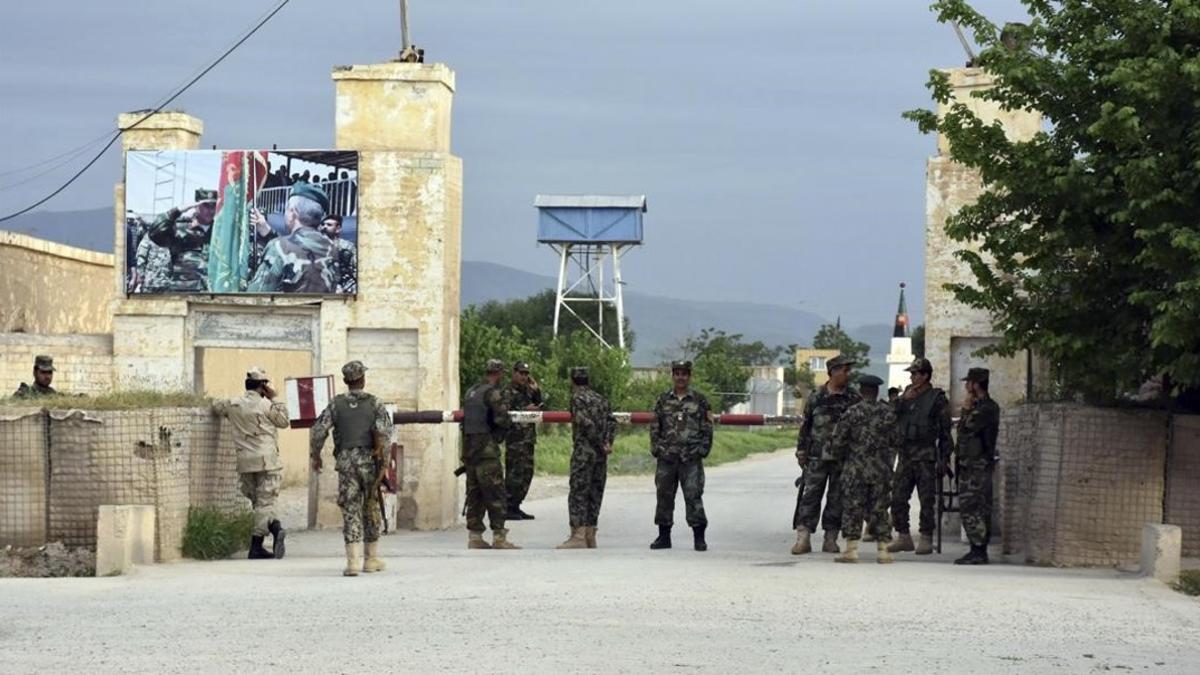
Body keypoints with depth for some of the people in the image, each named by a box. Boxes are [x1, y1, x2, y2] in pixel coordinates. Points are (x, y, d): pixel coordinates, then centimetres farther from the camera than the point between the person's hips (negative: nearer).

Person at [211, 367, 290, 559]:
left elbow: (216, 408, 26)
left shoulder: (233, 405, 6)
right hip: (267, 459, -4)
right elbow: (283, 421, 2)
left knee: (258, 502, 10)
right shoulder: (265, 405, -8)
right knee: (264, 502, -3)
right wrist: (274, 399, 6)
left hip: (245, 461, 4)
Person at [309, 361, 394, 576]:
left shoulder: (336, 404, 4)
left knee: (350, 510, -1)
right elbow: (384, 430, -13)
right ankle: (371, 559, 19)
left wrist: (315, 456, 10)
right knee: (371, 509, 13)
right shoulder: (375, 403, 1)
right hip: (369, 461, 0)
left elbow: (318, 431, -1)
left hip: (345, 461, 0)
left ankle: (354, 560, -12)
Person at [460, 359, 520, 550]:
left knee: (474, 494, 10)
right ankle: (499, 537, -8)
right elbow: (502, 419, -17)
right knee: (495, 494, -5)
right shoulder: (493, 393, -10)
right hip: (486, 450, -8)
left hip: (468, 450, 8)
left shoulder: (470, 392, 15)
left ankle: (474, 536, 10)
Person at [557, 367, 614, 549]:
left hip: (583, 453, -7)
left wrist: (601, 444, -9)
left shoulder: (578, 398, -7)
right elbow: (611, 422, 8)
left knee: (578, 494, -7)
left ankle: (578, 536, -13)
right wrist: (608, 442, -1)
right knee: (595, 494, 10)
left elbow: (587, 423, -17)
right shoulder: (600, 399, 16)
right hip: (600, 455, 7)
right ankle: (590, 536, 12)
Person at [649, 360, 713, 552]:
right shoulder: (663, 400, 11)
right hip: (667, 457, 3)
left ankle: (699, 537, -3)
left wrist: (703, 449, -3)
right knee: (664, 496, 5)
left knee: (693, 496, -8)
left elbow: (707, 428, 6)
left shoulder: (699, 400, 6)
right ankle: (664, 536, 14)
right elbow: (655, 427, 13)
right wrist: (655, 448, 3)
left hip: (691, 458, -3)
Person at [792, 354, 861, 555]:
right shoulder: (816, 397, 4)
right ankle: (803, 538, -3)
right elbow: (805, 425, 9)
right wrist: (801, 451, 5)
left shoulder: (854, 399, 5)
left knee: (837, 500, 4)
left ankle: (830, 539, 11)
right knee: (810, 496, -4)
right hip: (817, 456, -1)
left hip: (842, 459, 1)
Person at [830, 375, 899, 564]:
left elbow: (838, 441, -6)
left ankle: (851, 549, -3)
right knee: (879, 509, 8)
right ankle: (883, 550, 6)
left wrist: (847, 452, 14)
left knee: (852, 508, 2)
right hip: (881, 469, 3)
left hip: (856, 469, -3)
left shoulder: (852, 412, -8)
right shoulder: (888, 412, 1)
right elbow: (896, 440, 6)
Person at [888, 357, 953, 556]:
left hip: (925, 455, -6)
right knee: (898, 498, 4)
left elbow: (945, 432, -4)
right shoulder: (908, 393, 14)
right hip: (905, 453, 6)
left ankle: (926, 539, 1)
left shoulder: (937, 399, -4)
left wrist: (943, 460, -9)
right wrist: (903, 400, -8)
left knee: (927, 500, -3)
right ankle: (903, 537, 12)